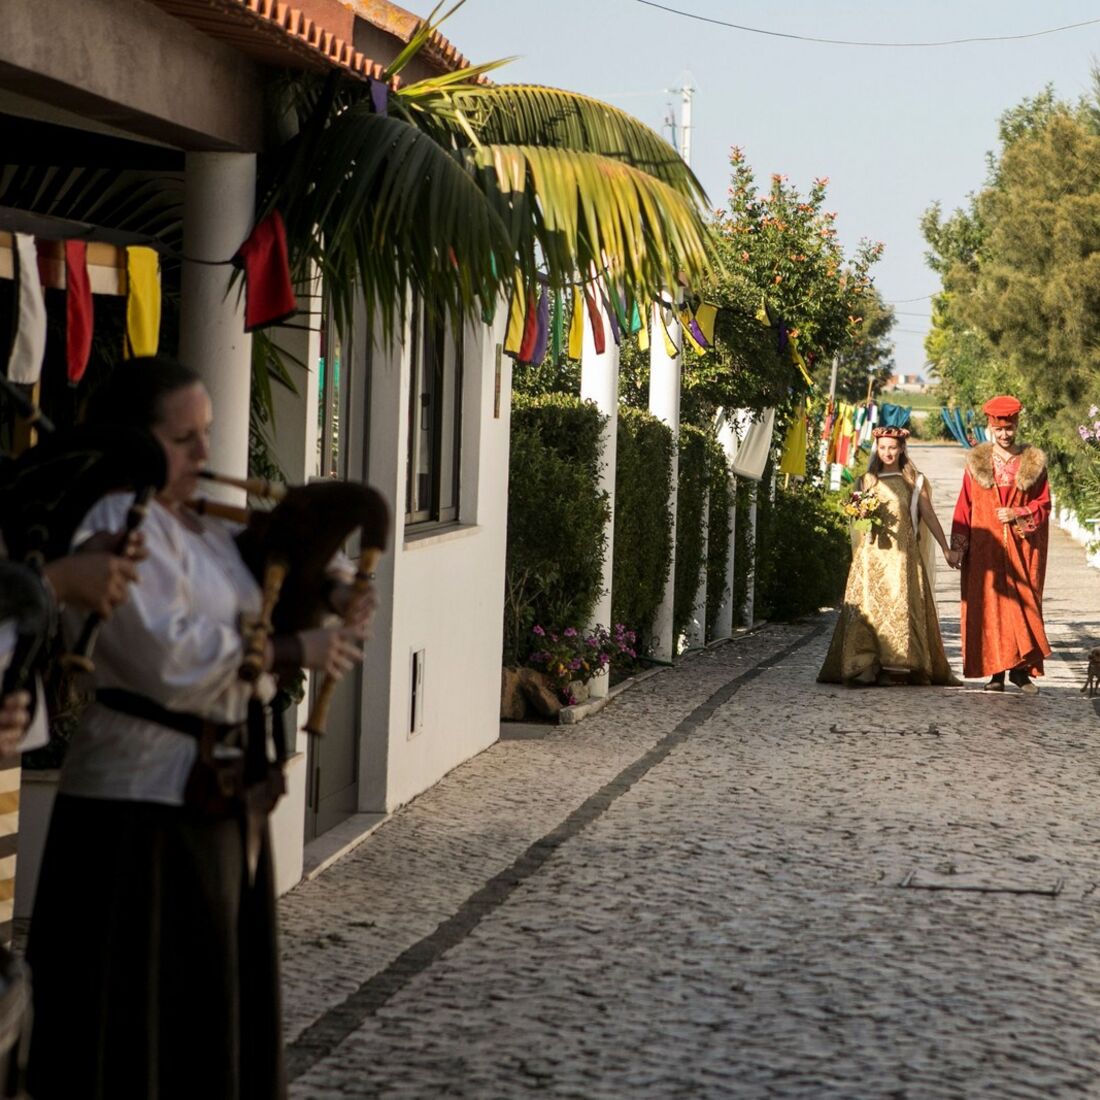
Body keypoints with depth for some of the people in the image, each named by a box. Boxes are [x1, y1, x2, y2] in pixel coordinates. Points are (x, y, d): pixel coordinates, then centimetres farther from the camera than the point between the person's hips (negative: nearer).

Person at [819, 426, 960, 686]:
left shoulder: (915, 481, 10)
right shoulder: (867, 480, 14)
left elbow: (929, 516, 8)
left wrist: (945, 549, 2)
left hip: (902, 554, -1)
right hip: (871, 552, 1)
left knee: (901, 605, -7)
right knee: (867, 605, -9)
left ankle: (898, 666, -9)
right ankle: (862, 667, -15)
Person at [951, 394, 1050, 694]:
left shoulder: (1033, 462, 6)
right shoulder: (977, 461, 7)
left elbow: (1044, 504, 6)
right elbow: (964, 506, 5)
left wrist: (1018, 514, -12)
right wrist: (958, 545, -3)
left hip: (1022, 546, 0)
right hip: (986, 547, 0)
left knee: (1024, 605, -4)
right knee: (989, 607, -3)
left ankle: (1021, 670, 0)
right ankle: (996, 672, -1)